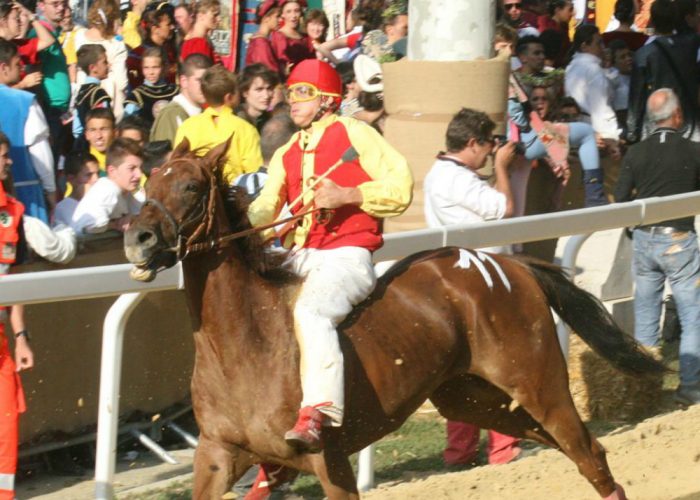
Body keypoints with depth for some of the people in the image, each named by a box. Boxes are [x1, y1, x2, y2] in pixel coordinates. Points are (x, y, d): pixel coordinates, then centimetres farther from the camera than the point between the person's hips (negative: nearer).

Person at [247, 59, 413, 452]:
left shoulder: (355, 135, 1)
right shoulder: (286, 155, 20)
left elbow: (400, 187, -7)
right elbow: (265, 210, 10)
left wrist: (346, 195, -18)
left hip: (347, 255, -8)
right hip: (302, 257, 8)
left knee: (311, 311, -34)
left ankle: (316, 415, -46)